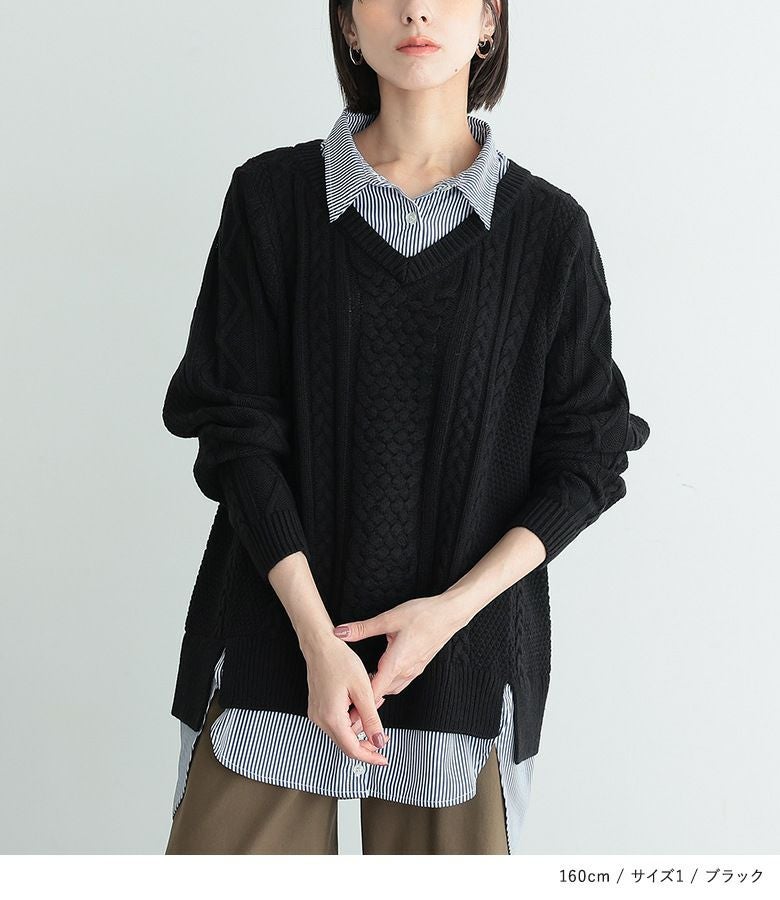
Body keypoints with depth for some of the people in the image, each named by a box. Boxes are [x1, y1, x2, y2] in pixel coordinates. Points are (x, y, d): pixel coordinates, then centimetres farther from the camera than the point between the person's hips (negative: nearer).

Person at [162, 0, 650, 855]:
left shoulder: (549, 228, 1)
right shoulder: (273, 196, 0)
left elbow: (587, 456, 2)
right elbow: (238, 428, -4)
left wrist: (452, 608, -10)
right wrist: (316, 637, -13)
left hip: (466, 634, 0)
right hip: (279, 628, 0)